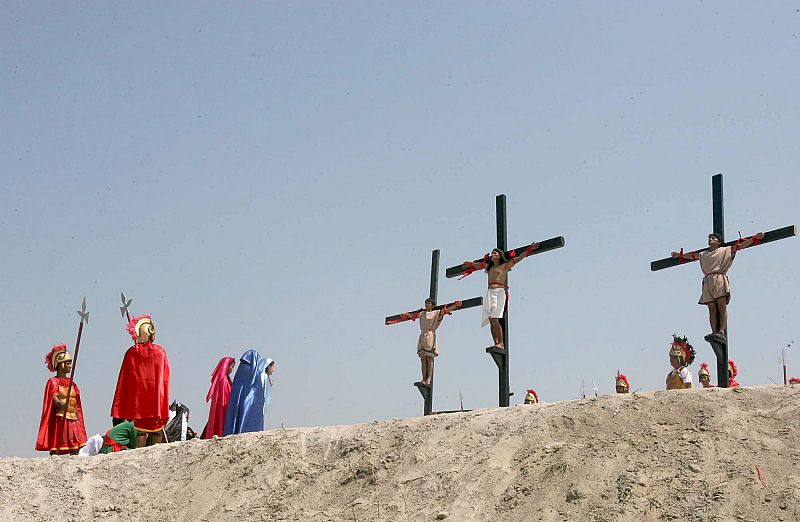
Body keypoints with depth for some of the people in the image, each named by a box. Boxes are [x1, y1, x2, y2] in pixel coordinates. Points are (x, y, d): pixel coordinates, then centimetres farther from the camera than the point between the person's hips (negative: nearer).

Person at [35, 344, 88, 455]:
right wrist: (62, 405, -38)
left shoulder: (72, 383, 17)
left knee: (76, 451, 0)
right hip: (59, 420, -6)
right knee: (55, 450, -11)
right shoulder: (53, 382, -1)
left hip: (74, 421, 6)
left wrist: (80, 423, 10)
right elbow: (55, 401, -17)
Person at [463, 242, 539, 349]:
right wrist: (470, 264, 54)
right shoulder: (489, 267, 22)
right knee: (491, 320, -4)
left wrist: (529, 249, -4)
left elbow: (518, 258, 2)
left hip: (499, 292, -6)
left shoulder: (505, 266, 8)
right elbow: (479, 265, 41)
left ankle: (501, 343, -17)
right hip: (490, 292, 6)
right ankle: (496, 343, -7)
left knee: (495, 319, -17)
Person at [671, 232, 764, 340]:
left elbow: (740, 246, 8)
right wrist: (680, 254, 54)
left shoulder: (725, 250, 14)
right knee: (712, 310, -4)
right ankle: (714, 332, -12)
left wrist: (755, 238, 1)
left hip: (719, 279, -4)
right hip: (707, 281, 4)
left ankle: (722, 331, -25)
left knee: (722, 307, -14)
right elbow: (692, 255, 43)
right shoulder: (703, 254, 27)